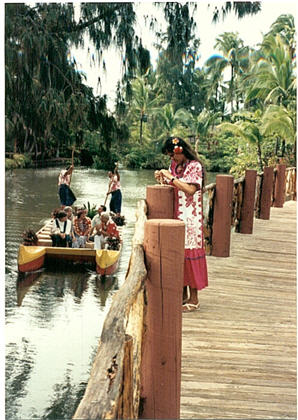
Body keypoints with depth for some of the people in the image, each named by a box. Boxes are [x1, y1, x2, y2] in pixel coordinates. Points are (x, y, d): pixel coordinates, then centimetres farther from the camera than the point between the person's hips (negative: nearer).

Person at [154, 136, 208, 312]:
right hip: (176, 215, 8)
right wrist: (163, 178, 2)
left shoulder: (195, 166, -10)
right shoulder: (175, 165, 13)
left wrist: (171, 177, -18)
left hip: (190, 217, -8)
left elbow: (190, 189, -23)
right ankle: (183, 294, 22)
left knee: (189, 251, -5)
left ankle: (194, 299, 4)